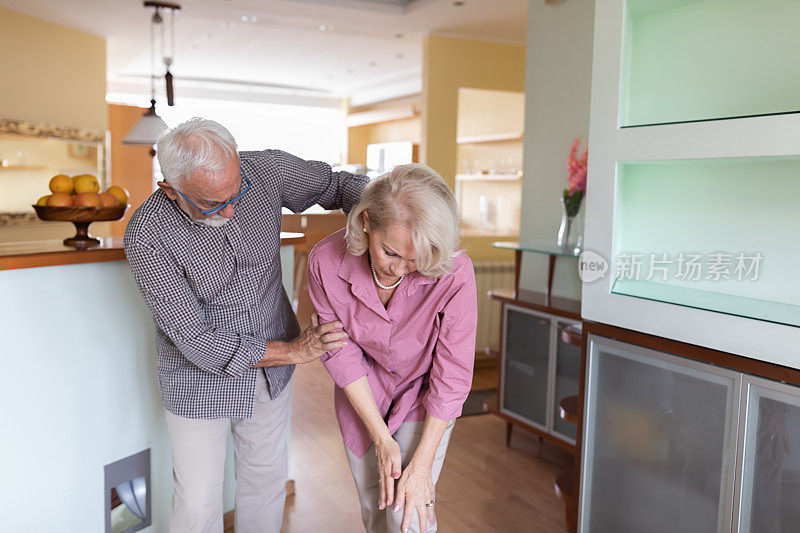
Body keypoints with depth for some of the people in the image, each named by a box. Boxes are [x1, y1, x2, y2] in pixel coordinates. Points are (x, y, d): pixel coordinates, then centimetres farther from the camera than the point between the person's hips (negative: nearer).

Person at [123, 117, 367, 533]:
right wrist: (293, 350, -21)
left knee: (267, 477, 22)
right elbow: (195, 340, -25)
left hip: (270, 372, 4)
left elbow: (338, 184, -1)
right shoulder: (146, 236, -28)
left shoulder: (265, 170, -19)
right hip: (201, 378, -3)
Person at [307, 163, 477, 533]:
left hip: (424, 395, -2)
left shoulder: (455, 274, -34)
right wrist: (381, 439, -14)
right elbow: (341, 354, -16)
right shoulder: (325, 261, -28)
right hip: (362, 392, 2)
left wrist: (422, 464, -19)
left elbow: (452, 378, -23)